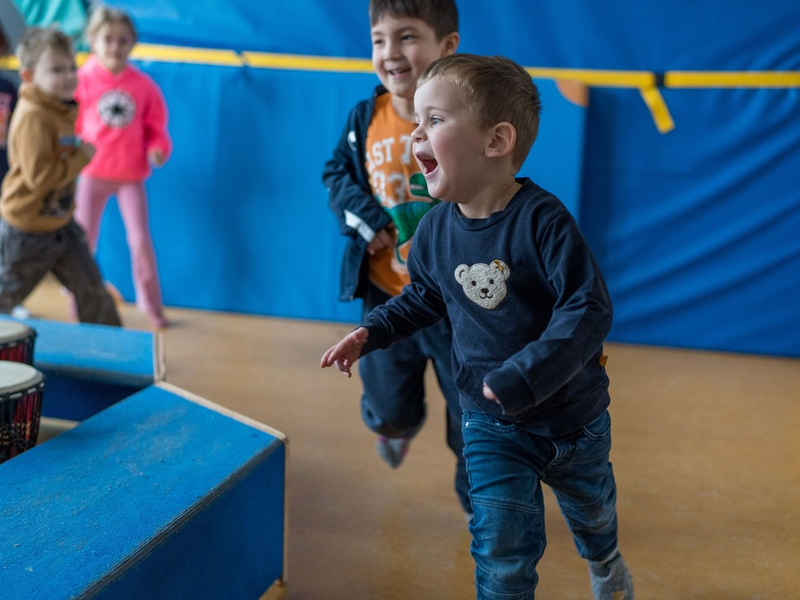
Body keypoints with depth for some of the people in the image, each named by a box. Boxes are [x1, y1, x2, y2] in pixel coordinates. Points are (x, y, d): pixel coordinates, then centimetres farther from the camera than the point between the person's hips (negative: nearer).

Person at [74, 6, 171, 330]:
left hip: (132, 175, 1)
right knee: (84, 241, 5)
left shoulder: (144, 85, -3)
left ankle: (151, 306, 15)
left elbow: (155, 128, 4)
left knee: (141, 240, 1)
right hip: (92, 173, -1)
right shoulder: (82, 80, -7)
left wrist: (158, 150, -14)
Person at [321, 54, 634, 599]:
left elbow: (588, 308, -30)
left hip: (573, 416, -2)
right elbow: (424, 297, 11)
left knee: (590, 509, 25)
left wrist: (522, 379, -38)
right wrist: (373, 332, -3)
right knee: (501, 547, -3)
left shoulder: (541, 219, -26)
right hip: (492, 426, 2)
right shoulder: (435, 230, -8)